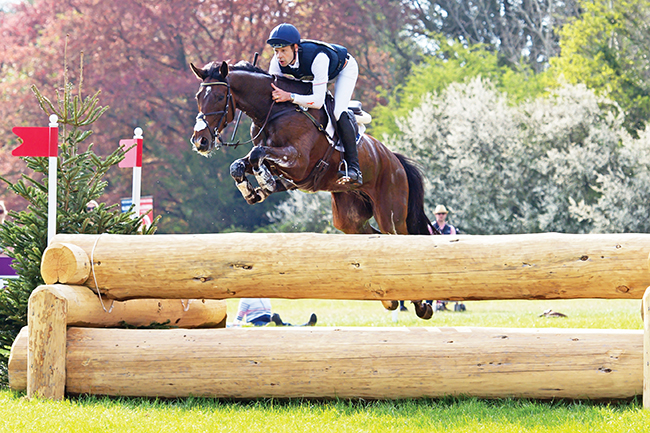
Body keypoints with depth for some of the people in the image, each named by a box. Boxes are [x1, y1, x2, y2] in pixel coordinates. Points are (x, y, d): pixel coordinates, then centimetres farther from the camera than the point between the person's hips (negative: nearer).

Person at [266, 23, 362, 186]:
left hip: (345, 68, -7)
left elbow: (318, 101, -49)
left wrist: (289, 96, -60)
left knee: (338, 112, -27)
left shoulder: (317, 57, -46)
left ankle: (354, 168, -28)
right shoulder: (277, 62, -29)